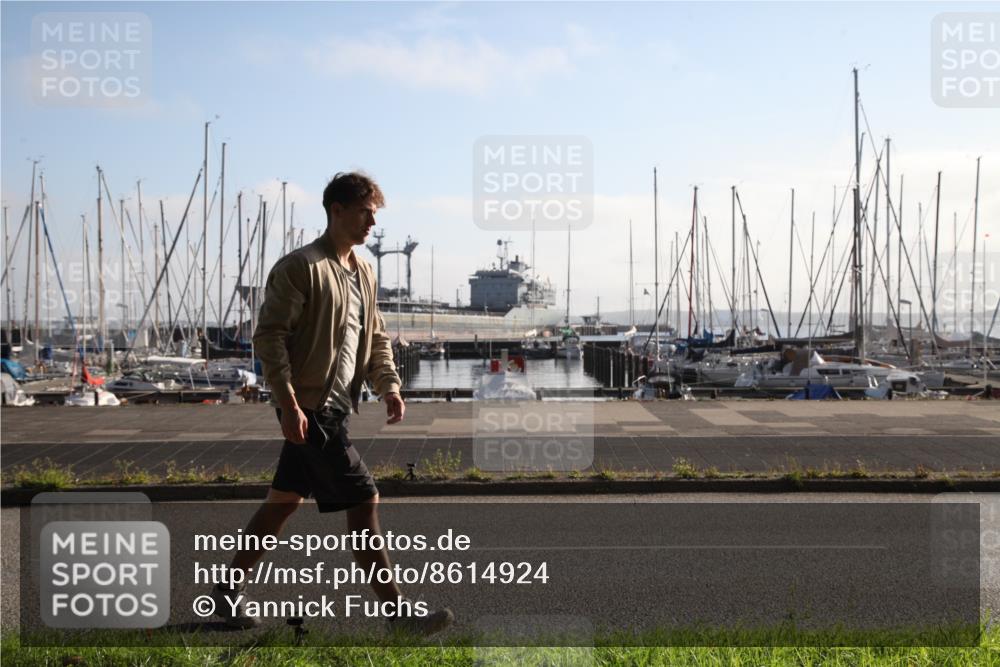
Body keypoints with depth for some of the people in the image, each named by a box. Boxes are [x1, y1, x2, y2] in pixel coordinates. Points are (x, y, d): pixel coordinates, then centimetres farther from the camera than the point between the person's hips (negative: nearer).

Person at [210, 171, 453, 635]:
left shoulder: (364, 273, 15)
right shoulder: (300, 267, -12)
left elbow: (376, 336, 21)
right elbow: (269, 335, -15)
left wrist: (388, 386, 5)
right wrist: (289, 404, -21)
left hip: (335, 406, 9)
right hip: (310, 410, -9)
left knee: (285, 500, 17)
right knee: (363, 501, -9)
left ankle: (228, 589, 30)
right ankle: (396, 610, -2)